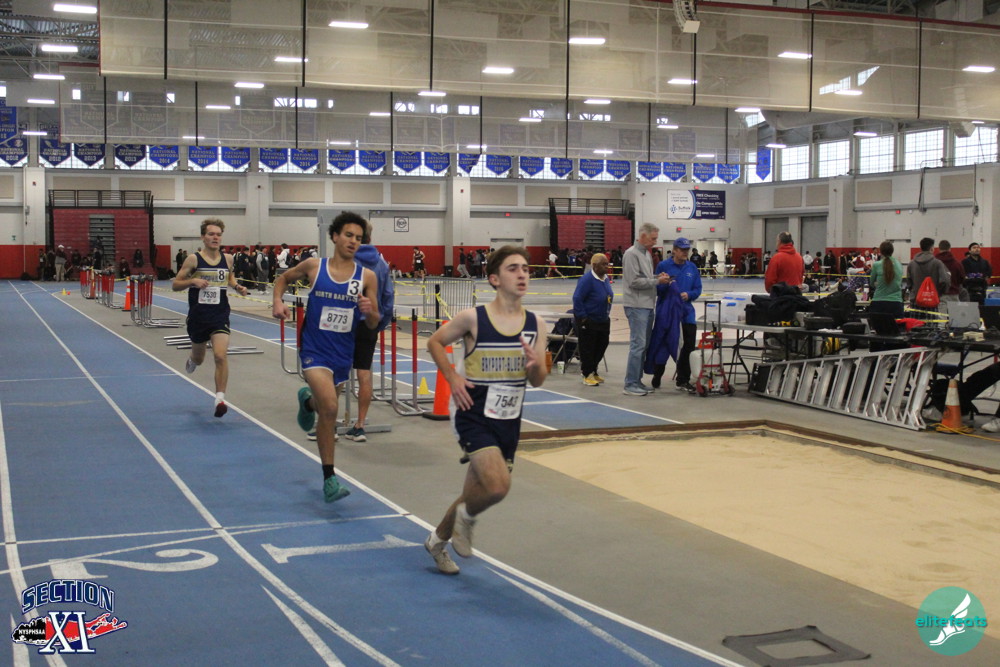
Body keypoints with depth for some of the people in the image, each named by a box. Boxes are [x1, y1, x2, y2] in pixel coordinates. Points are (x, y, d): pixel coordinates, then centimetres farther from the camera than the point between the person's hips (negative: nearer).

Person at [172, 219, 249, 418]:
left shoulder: (227, 259, 2)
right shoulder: (193, 259, -7)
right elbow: (175, 284, -3)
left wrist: (237, 287, 3)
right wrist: (192, 281, -21)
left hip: (220, 315, 0)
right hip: (198, 316, 0)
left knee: (221, 356, -19)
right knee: (198, 358, 19)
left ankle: (220, 398, -13)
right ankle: (192, 360, 57)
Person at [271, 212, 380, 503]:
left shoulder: (367, 276, -3)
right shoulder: (313, 266, -5)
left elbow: (373, 324, 1)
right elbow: (283, 278, 14)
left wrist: (369, 312, -21)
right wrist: (277, 300, -4)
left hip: (343, 354, 3)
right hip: (315, 350, -3)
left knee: (326, 408, 22)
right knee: (330, 408, -22)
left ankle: (308, 401, 62)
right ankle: (329, 478, -10)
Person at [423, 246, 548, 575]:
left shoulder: (535, 325, -2)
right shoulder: (473, 318, -13)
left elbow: (538, 381, 3)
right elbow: (435, 342, 3)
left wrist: (535, 366, -19)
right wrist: (452, 378, -9)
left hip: (509, 422, 5)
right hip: (475, 416, -5)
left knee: (475, 495, 15)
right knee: (498, 486, -23)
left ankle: (437, 540, 41)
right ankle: (466, 517, 11)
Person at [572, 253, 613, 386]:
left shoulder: (606, 278, 3)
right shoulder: (587, 279, -21)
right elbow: (577, 299, -21)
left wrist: (607, 313, 13)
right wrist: (582, 317, -20)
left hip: (603, 320, 8)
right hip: (588, 322, -8)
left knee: (602, 346, 14)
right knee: (587, 348, 2)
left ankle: (592, 371, 30)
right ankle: (587, 375, 15)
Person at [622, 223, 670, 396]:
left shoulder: (647, 254, 17)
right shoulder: (631, 254, -12)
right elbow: (634, 281, -17)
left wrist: (658, 276, 5)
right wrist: (657, 281, -14)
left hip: (647, 305, 10)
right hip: (637, 305, -10)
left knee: (643, 345, 12)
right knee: (638, 344, -10)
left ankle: (637, 381, 18)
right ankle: (631, 384, -6)